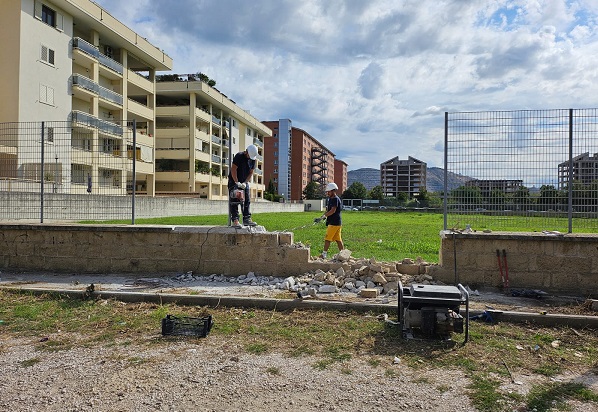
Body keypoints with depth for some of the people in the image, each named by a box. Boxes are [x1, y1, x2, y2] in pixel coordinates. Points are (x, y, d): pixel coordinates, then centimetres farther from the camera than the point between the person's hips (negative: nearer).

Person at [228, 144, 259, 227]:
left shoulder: (253, 159, 0)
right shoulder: (239, 156, -18)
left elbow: (251, 172, 3)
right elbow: (233, 169, -20)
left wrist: (245, 182, -10)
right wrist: (237, 182, -22)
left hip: (245, 182, 6)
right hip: (234, 181, -6)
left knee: (247, 201, 4)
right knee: (234, 201, -8)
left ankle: (247, 219, 9)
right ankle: (235, 220, -10)